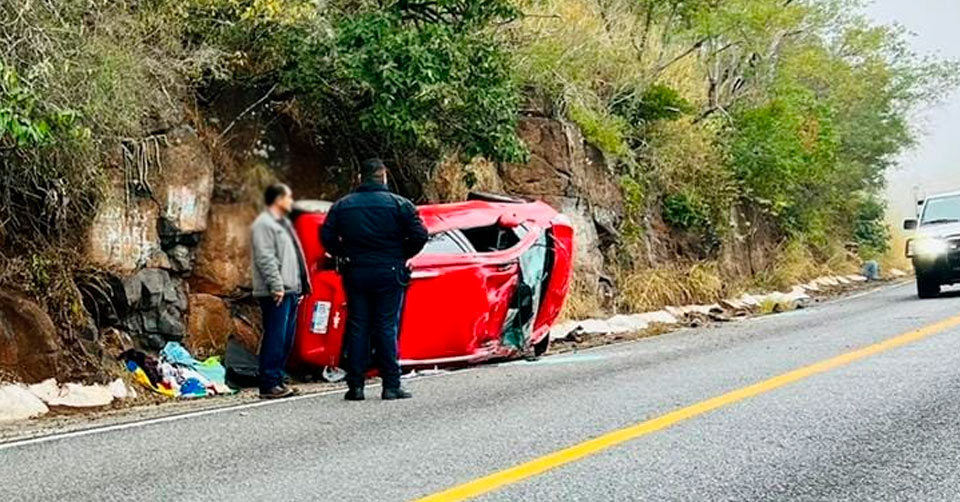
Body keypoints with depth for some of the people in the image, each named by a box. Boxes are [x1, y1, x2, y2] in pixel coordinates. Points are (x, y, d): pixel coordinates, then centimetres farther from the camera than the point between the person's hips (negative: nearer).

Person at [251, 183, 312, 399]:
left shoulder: (284, 223, 23)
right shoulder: (264, 224, -9)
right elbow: (265, 258, -17)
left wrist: (301, 286, 19)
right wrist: (276, 286, -20)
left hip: (290, 291, 10)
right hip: (276, 293, -10)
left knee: (286, 340, 12)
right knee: (275, 339, -9)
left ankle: (277, 379, 18)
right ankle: (269, 385, -7)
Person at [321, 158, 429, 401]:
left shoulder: (342, 205, 5)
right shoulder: (399, 204, -4)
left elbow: (326, 236, 0)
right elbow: (419, 235, -10)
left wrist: (343, 256, 11)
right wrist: (403, 256, 5)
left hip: (355, 273, 2)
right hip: (389, 272, -2)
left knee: (357, 328, 7)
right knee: (387, 328, 1)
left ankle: (355, 385, 7)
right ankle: (391, 385, 1)